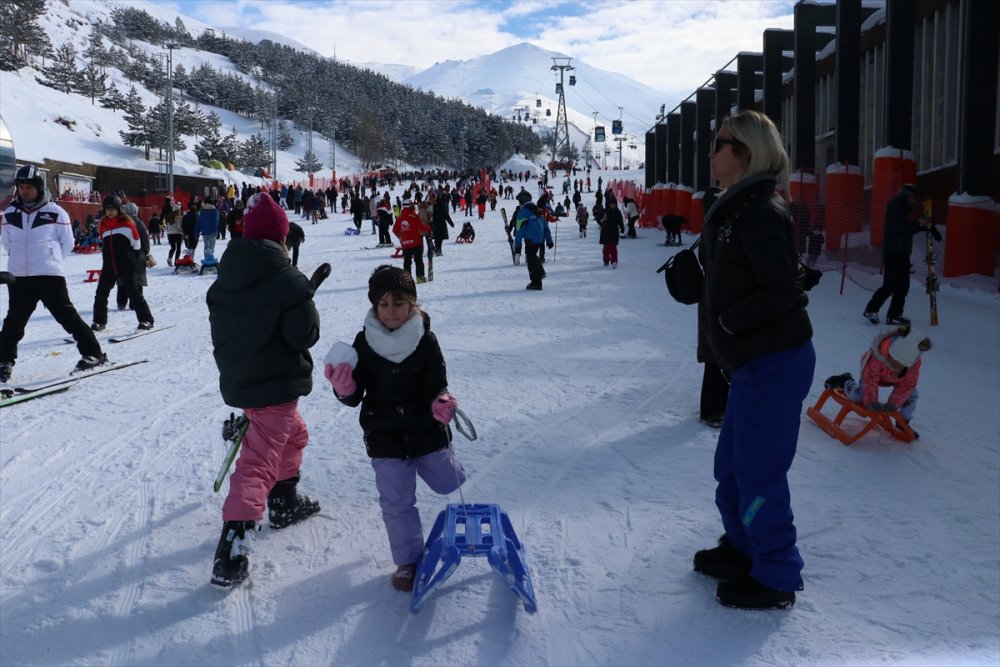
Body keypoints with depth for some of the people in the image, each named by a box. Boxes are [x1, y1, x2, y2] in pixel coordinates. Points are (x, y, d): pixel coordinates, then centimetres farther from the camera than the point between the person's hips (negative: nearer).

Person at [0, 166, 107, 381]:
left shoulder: (55, 212, -4)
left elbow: (67, 243, 4)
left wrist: (48, 258, 3)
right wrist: (23, 257, 9)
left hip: (49, 276, -4)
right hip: (18, 277, 4)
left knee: (67, 315, -4)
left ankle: (92, 354, 3)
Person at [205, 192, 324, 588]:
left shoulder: (224, 281, 5)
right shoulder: (288, 281, -16)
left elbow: (219, 332, 13)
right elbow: (306, 334, -17)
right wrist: (306, 300, 3)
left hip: (237, 381, 8)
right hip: (277, 383, -8)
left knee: (293, 435, 30)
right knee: (258, 461, -8)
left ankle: (284, 503, 43)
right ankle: (232, 549, -14)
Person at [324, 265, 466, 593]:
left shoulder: (426, 341, -10)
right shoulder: (365, 343, -8)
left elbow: (437, 385, -8)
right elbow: (355, 395, -4)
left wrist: (441, 403, -30)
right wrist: (344, 389, -26)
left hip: (427, 431, 0)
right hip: (385, 436, 0)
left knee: (447, 483, 14)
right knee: (396, 502, 2)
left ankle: (434, 461, 49)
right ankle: (408, 560, 21)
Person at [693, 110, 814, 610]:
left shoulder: (759, 211, -18)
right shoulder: (738, 209, 13)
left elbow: (782, 291, -23)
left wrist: (727, 320, -16)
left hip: (774, 362, -10)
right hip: (756, 361, 10)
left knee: (758, 469, 1)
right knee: (732, 464, 20)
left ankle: (775, 578, 16)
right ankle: (743, 548, 38)